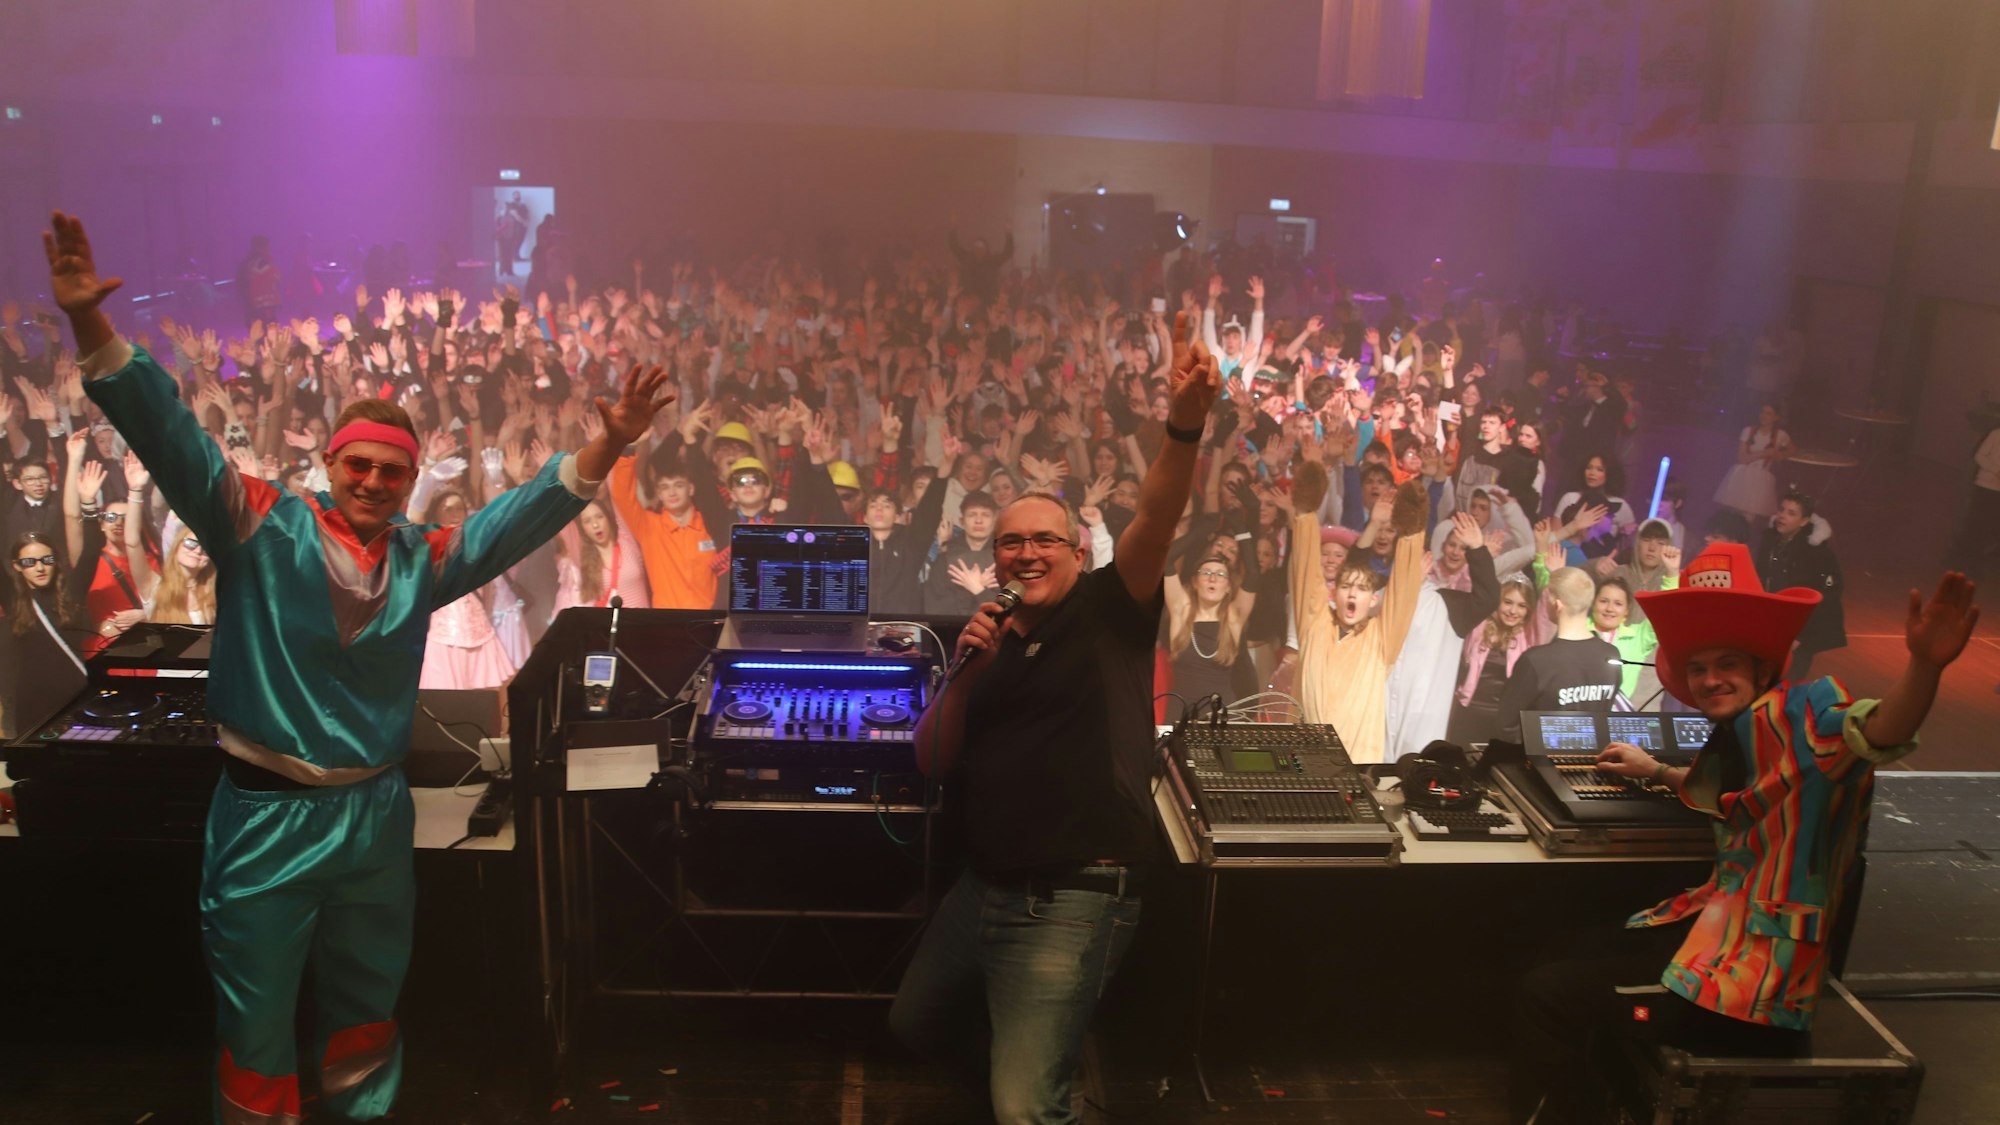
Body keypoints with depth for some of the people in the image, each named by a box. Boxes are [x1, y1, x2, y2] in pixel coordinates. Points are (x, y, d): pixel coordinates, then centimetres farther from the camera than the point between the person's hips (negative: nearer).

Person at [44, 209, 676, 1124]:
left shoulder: (423, 559, 4)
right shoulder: (259, 526, -6)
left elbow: (525, 515, 1)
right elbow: (171, 437, -15)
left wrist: (603, 449, -12)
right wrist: (92, 329, -27)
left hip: (375, 813, 4)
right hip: (266, 816, -4)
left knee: (367, 1005, 21)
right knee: (255, 1024, 7)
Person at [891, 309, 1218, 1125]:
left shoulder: (1109, 611, -5)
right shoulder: (991, 642, 10)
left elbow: (1156, 518, -23)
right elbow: (932, 762, 6)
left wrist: (1185, 421, -39)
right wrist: (967, 671, -9)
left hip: (1071, 903, -7)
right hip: (984, 888, 8)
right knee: (916, 1023, 27)